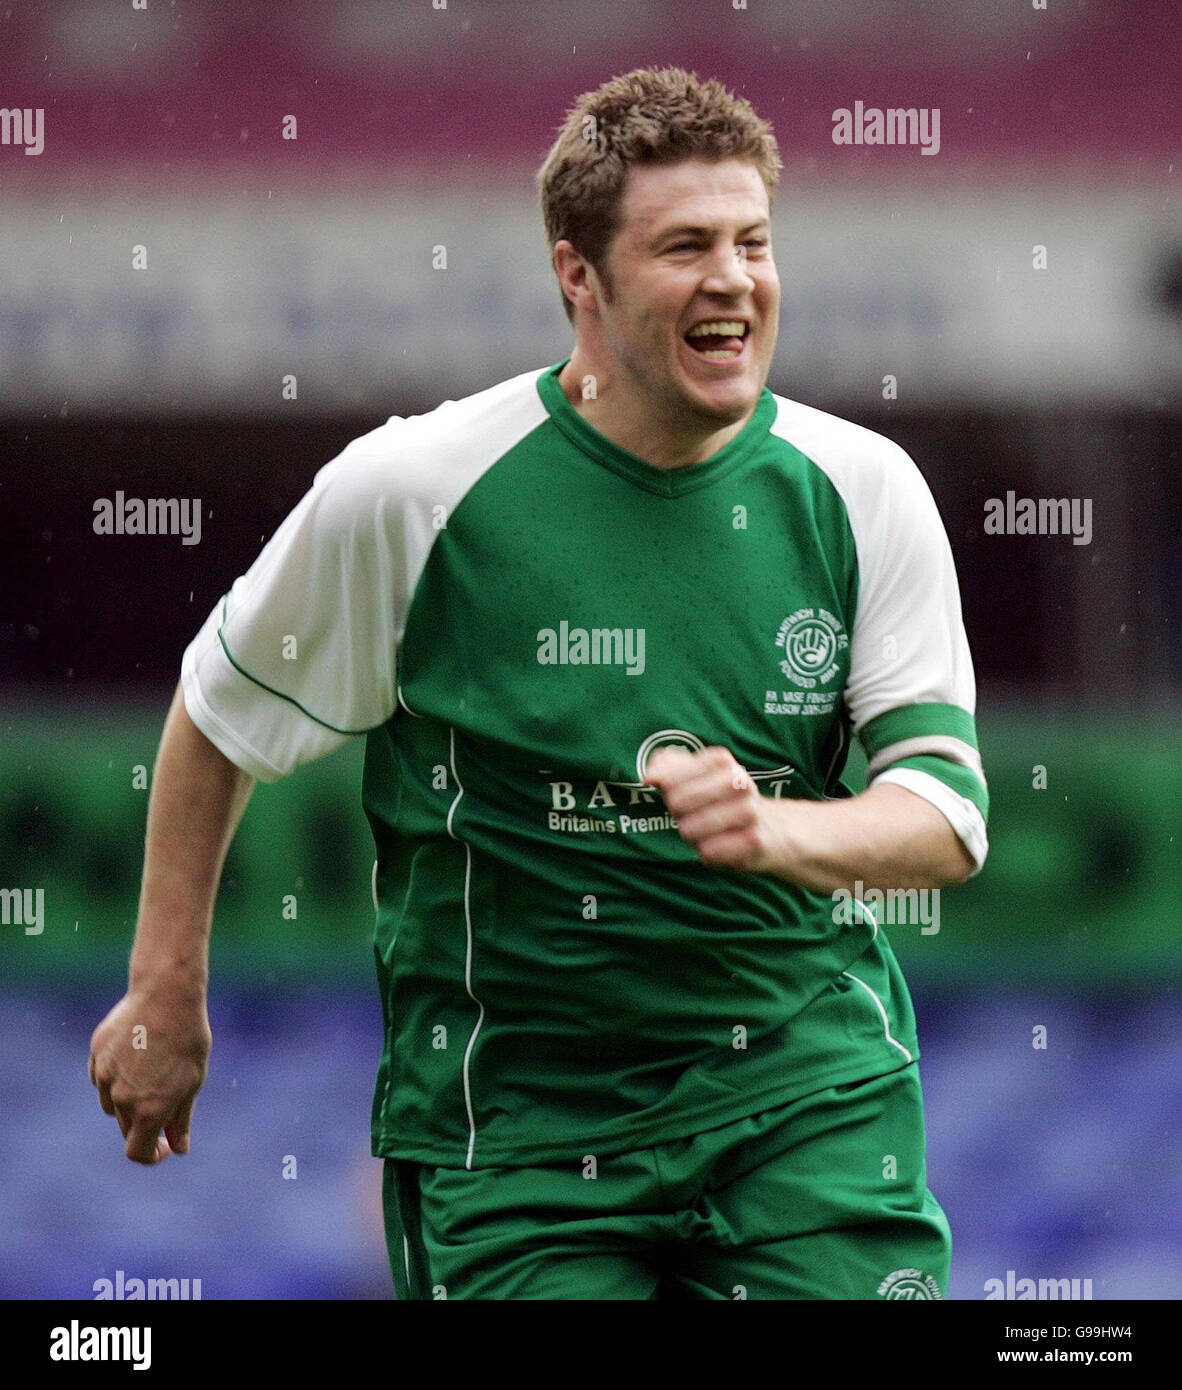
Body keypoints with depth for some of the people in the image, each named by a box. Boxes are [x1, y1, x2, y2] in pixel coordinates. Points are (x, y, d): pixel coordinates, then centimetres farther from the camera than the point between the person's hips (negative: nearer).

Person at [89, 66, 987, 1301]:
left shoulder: (862, 491, -1)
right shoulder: (410, 490, -8)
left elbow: (949, 811, -5)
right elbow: (221, 711, 7)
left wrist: (777, 828, -26)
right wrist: (166, 995, 11)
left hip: (810, 1092, 2)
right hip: (513, 1121, -2)